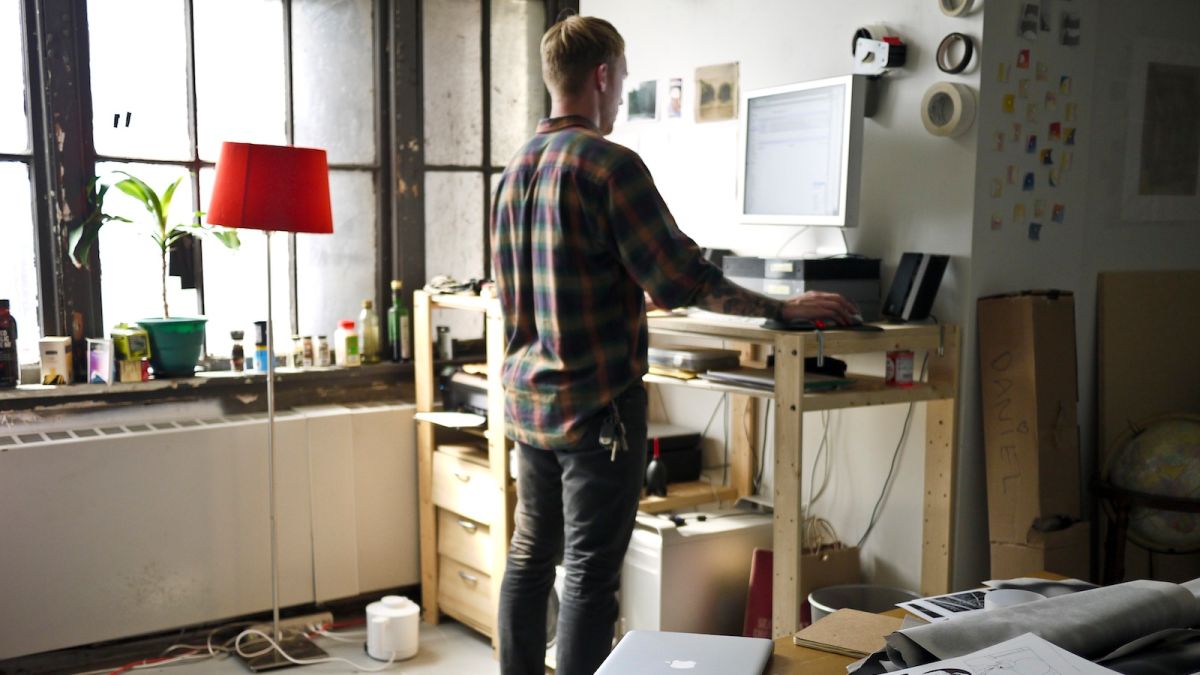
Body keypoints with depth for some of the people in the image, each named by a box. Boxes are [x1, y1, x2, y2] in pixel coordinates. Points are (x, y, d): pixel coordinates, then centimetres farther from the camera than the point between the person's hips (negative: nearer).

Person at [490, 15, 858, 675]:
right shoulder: (610, 164, -15)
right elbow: (681, 279, -17)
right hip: (597, 402, -8)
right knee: (590, 573, 0)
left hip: (528, 398, 8)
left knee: (529, 554, 16)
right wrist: (785, 309, -7)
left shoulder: (516, 169, 10)